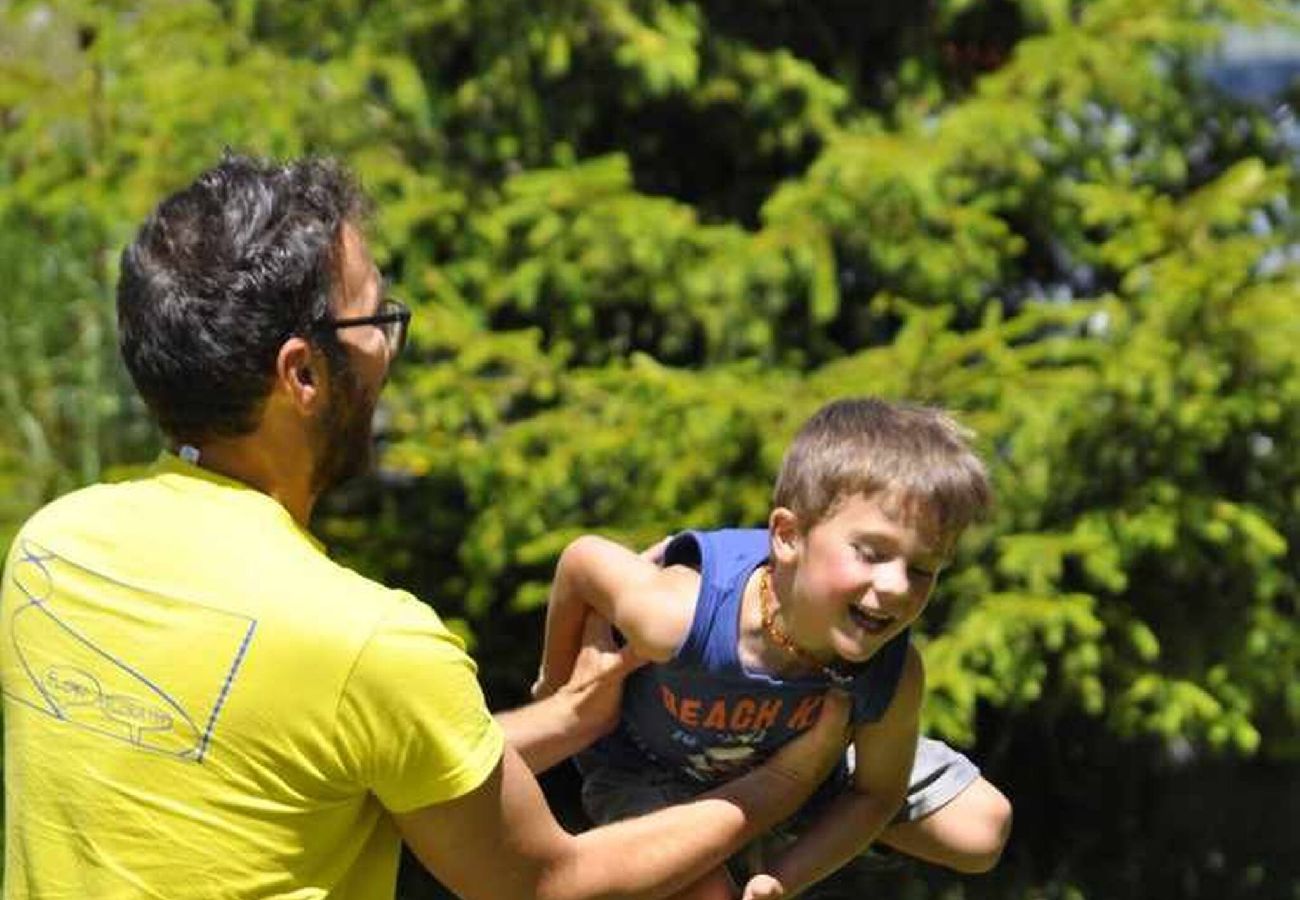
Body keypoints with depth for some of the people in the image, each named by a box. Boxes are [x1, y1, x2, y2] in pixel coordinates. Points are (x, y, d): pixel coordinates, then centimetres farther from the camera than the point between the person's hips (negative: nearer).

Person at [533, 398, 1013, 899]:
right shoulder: (679, 617, -45)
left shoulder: (895, 676, -33)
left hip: (798, 757, 4)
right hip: (650, 767, -3)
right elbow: (582, 560, -23)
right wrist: (556, 679, -5)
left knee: (982, 831, 3)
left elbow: (878, 793, -13)